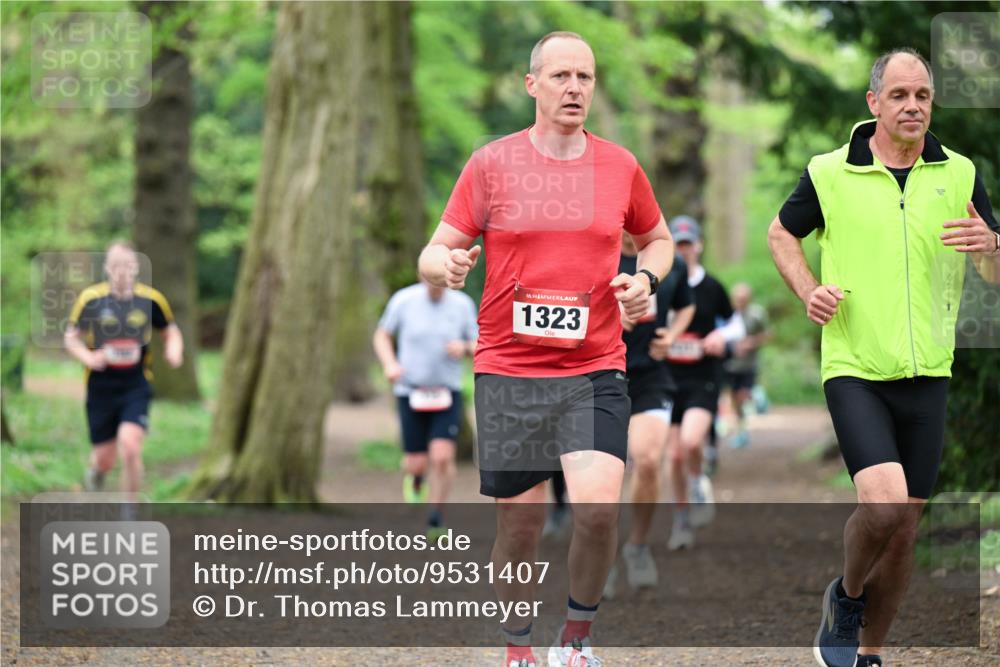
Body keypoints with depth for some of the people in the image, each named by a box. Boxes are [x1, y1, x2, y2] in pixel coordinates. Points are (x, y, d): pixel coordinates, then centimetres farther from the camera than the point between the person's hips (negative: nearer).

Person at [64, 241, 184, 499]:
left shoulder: (150, 299, -3)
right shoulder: (90, 298, -6)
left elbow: (171, 332, 12)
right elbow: (71, 337, 5)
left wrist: (174, 352, -10)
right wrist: (87, 357, -15)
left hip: (136, 387, 0)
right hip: (101, 388, 0)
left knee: (130, 447, -20)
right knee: (105, 460, 6)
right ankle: (95, 470, 46)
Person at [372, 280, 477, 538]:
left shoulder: (462, 304, -2)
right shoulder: (404, 300, -5)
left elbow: (478, 346, 8)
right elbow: (382, 335, 9)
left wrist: (465, 347, -15)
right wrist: (390, 364, -9)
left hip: (447, 393, 0)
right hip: (410, 391, 0)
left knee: (443, 456, -15)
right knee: (416, 463, -1)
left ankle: (434, 521, 0)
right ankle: (415, 479, 38)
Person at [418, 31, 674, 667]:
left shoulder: (620, 166, 7)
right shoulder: (492, 163, 1)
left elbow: (658, 239, 23)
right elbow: (437, 251, 2)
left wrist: (644, 280, 2)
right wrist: (446, 265, -21)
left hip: (596, 372, 0)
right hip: (509, 372, 0)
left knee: (598, 506, -18)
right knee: (520, 523, 3)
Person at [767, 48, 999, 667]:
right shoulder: (829, 174, -2)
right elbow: (782, 232, 16)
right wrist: (808, 291, 0)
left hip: (927, 375, 3)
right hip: (854, 369, -3)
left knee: (905, 526, 7)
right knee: (883, 502, -22)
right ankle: (846, 594, 8)